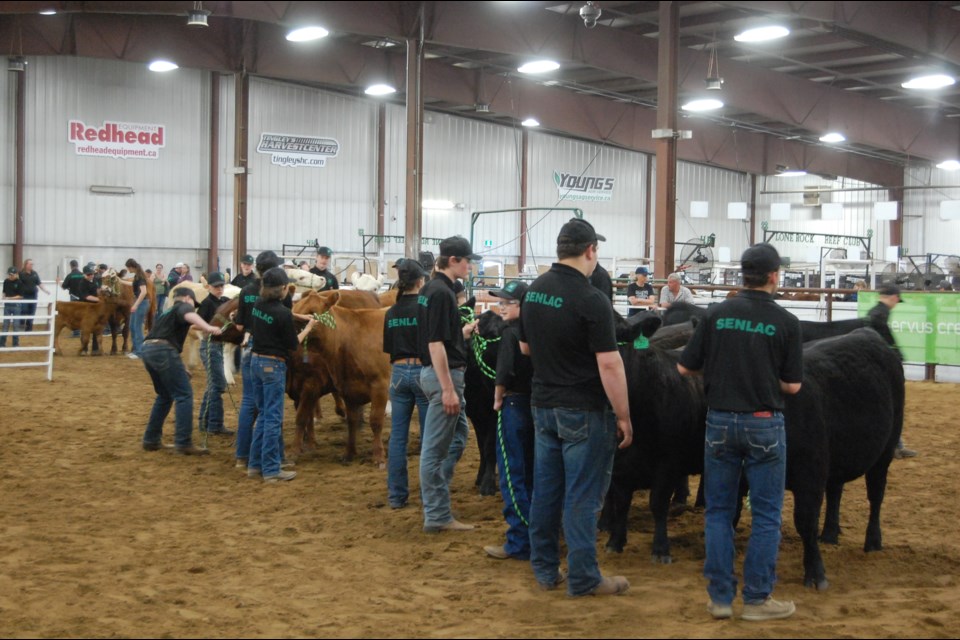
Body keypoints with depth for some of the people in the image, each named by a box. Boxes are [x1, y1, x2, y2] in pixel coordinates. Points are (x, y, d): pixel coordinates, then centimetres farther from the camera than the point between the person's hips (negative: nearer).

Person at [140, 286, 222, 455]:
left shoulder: (168, 312, 33)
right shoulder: (183, 307, 7)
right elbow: (189, 315, -20)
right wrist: (208, 328, -32)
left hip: (148, 349, 9)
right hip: (164, 350, -9)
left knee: (165, 395, 22)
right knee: (184, 395, -6)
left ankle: (151, 440, 23)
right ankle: (184, 443, -12)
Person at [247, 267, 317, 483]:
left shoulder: (258, 306, 2)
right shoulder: (283, 313, -19)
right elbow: (293, 344, -11)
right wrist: (308, 327, 3)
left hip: (256, 360, 8)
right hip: (273, 365, -8)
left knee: (263, 414, 18)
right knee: (273, 418, 0)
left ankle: (255, 465, 21)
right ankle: (271, 470, 4)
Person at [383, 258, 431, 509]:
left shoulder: (391, 313, 4)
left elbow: (388, 348, 9)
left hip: (399, 373, 5)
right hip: (423, 371, -4)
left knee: (397, 436, 8)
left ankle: (396, 495, 11)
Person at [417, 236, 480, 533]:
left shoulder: (431, 288, 12)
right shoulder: (442, 292, -18)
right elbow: (435, 344, -23)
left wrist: (465, 330, 18)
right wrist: (448, 389, -24)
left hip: (438, 372, 11)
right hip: (443, 374, -11)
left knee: (457, 437, 20)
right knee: (436, 447, -4)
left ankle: (435, 496, 25)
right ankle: (437, 517, 3)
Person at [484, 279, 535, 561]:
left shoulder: (510, 333, -14)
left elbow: (503, 374, -21)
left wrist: (498, 399, -5)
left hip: (514, 407, -8)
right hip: (535, 406, 8)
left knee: (512, 476, -2)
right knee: (531, 474, 17)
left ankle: (519, 543, -1)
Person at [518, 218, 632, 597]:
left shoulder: (534, 291, 3)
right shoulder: (591, 300, -18)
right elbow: (609, 364, -20)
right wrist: (623, 417, -13)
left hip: (543, 405, 7)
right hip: (584, 410, -7)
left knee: (545, 491, 13)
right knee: (582, 497, 1)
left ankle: (545, 570, 22)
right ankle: (584, 579, 8)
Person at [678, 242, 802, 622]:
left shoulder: (716, 315, -3)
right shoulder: (786, 322, -8)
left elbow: (684, 368, 0)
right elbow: (792, 385, -6)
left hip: (720, 421, 2)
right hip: (765, 424, -2)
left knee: (719, 510, 12)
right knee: (766, 514, 8)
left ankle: (720, 597, 14)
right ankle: (757, 600, 10)